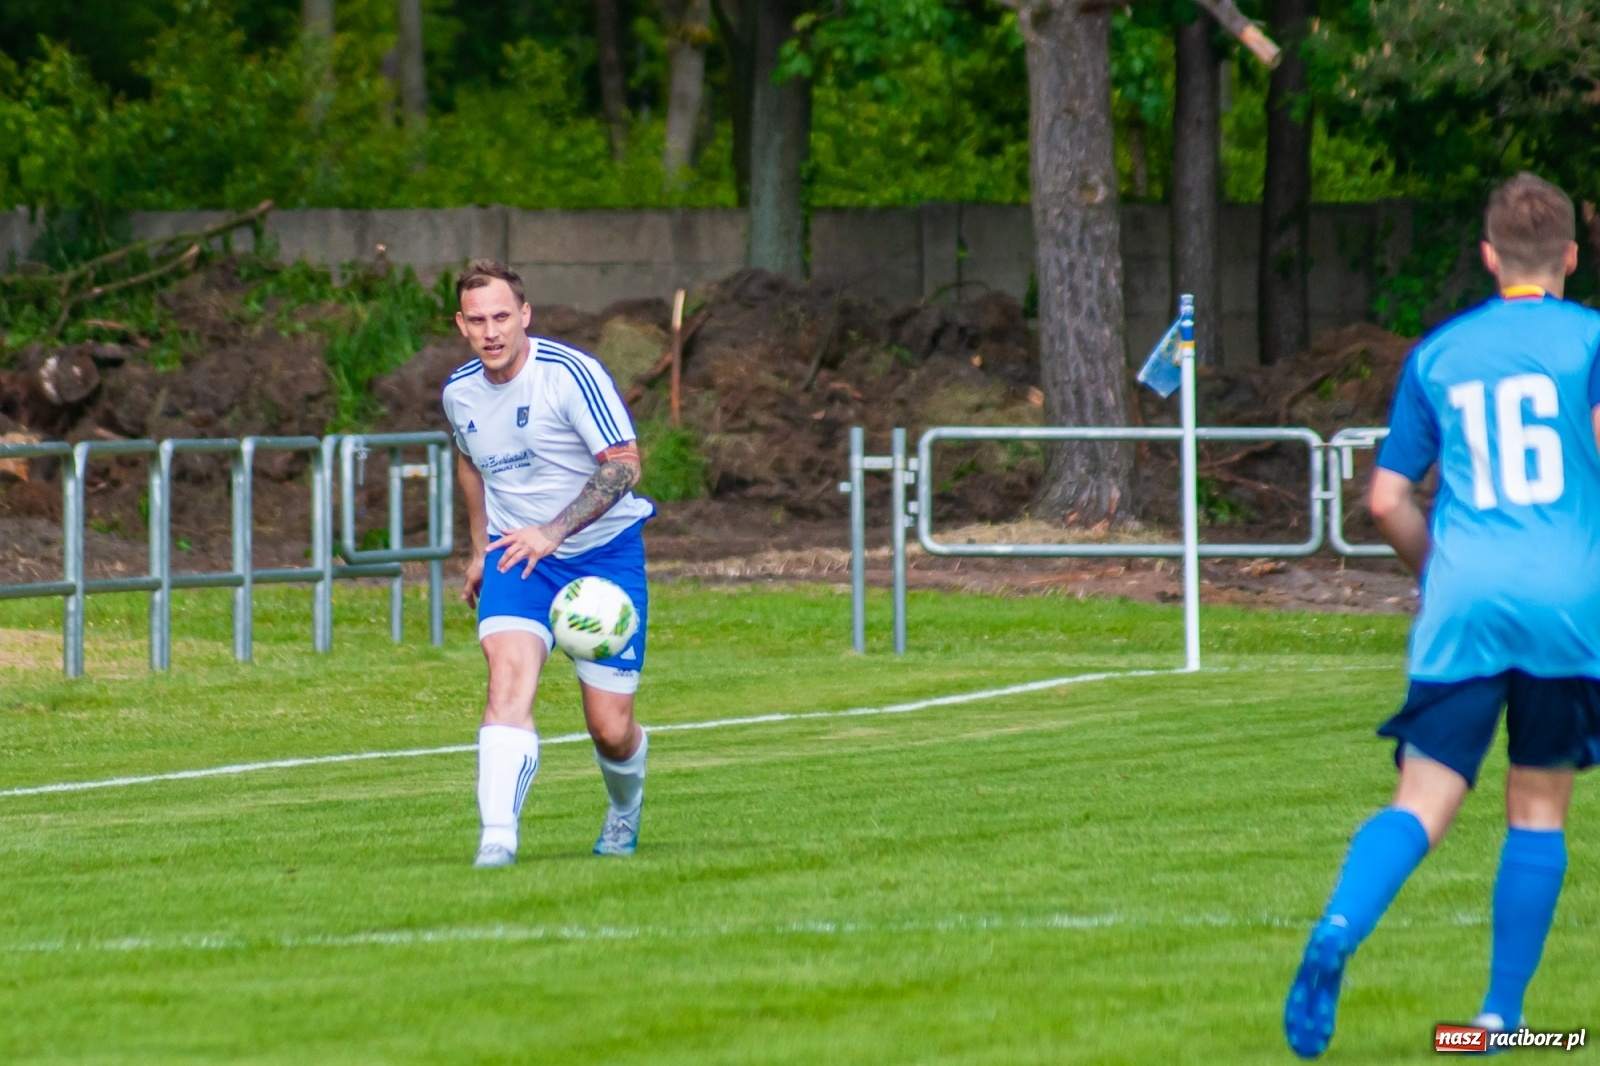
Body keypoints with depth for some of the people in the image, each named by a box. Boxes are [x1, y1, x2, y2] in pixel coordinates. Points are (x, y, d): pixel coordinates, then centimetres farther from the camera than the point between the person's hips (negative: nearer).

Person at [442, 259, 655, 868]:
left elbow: (625, 465, -20)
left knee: (611, 730, -1)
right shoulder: (459, 394, 1)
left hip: (605, 551, -3)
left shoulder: (570, 373, -18)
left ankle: (625, 810, 35)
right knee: (509, 673, -26)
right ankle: (497, 839, -35)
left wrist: (553, 531, -29)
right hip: (516, 555, 3)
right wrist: (480, 550, 24)